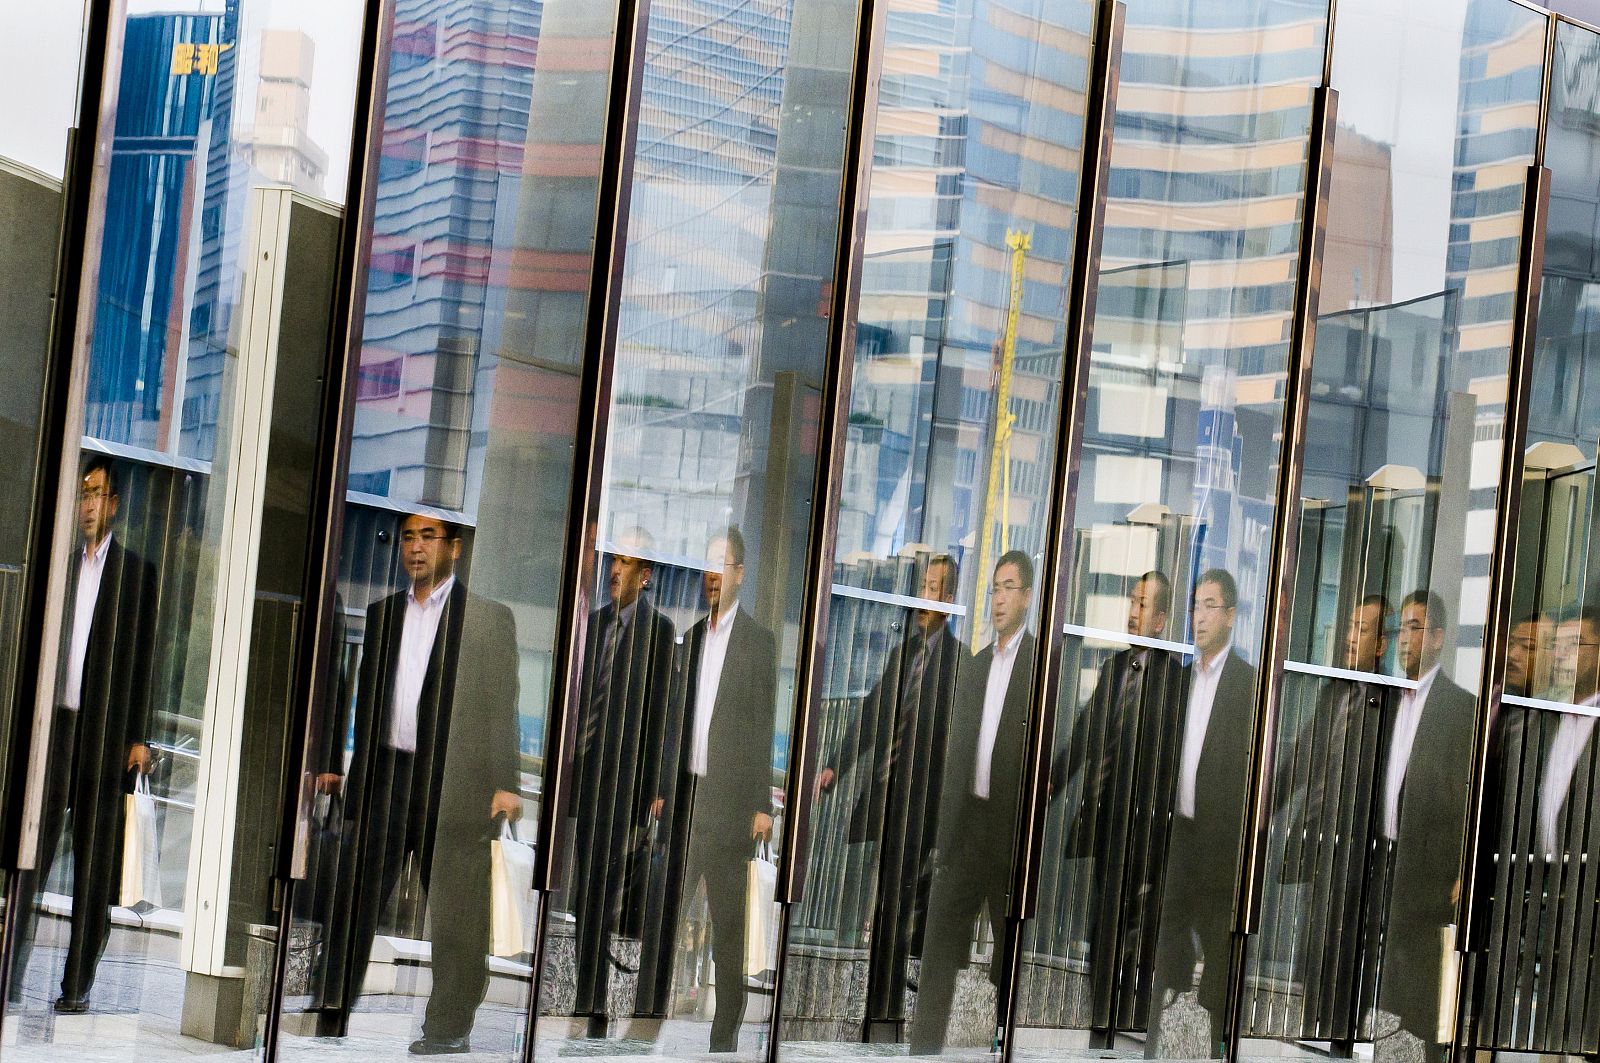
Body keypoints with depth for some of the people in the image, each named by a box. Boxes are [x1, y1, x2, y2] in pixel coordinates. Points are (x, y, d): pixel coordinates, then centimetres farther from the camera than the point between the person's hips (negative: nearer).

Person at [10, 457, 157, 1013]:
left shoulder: (137, 571, 4)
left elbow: (143, 658, 1)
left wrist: (138, 737, -4)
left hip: (106, 732, -2)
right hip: (53, 723, 2)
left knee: (95, 866, 2)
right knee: (33, 855, -4)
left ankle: (78, 984, 5)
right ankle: (13, 974, -4)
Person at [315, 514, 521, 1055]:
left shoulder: (489, 617, 1)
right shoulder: (381, 613, 14)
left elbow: (502, 706, -3)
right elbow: (366, 698, 17)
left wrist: (504, 783, -10)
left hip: (454, 782, -4)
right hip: (384, 775, 4)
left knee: (455, 912, 2)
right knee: (354, 903, 3)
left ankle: (447, 1031, 11)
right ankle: (332, 1020, 8)